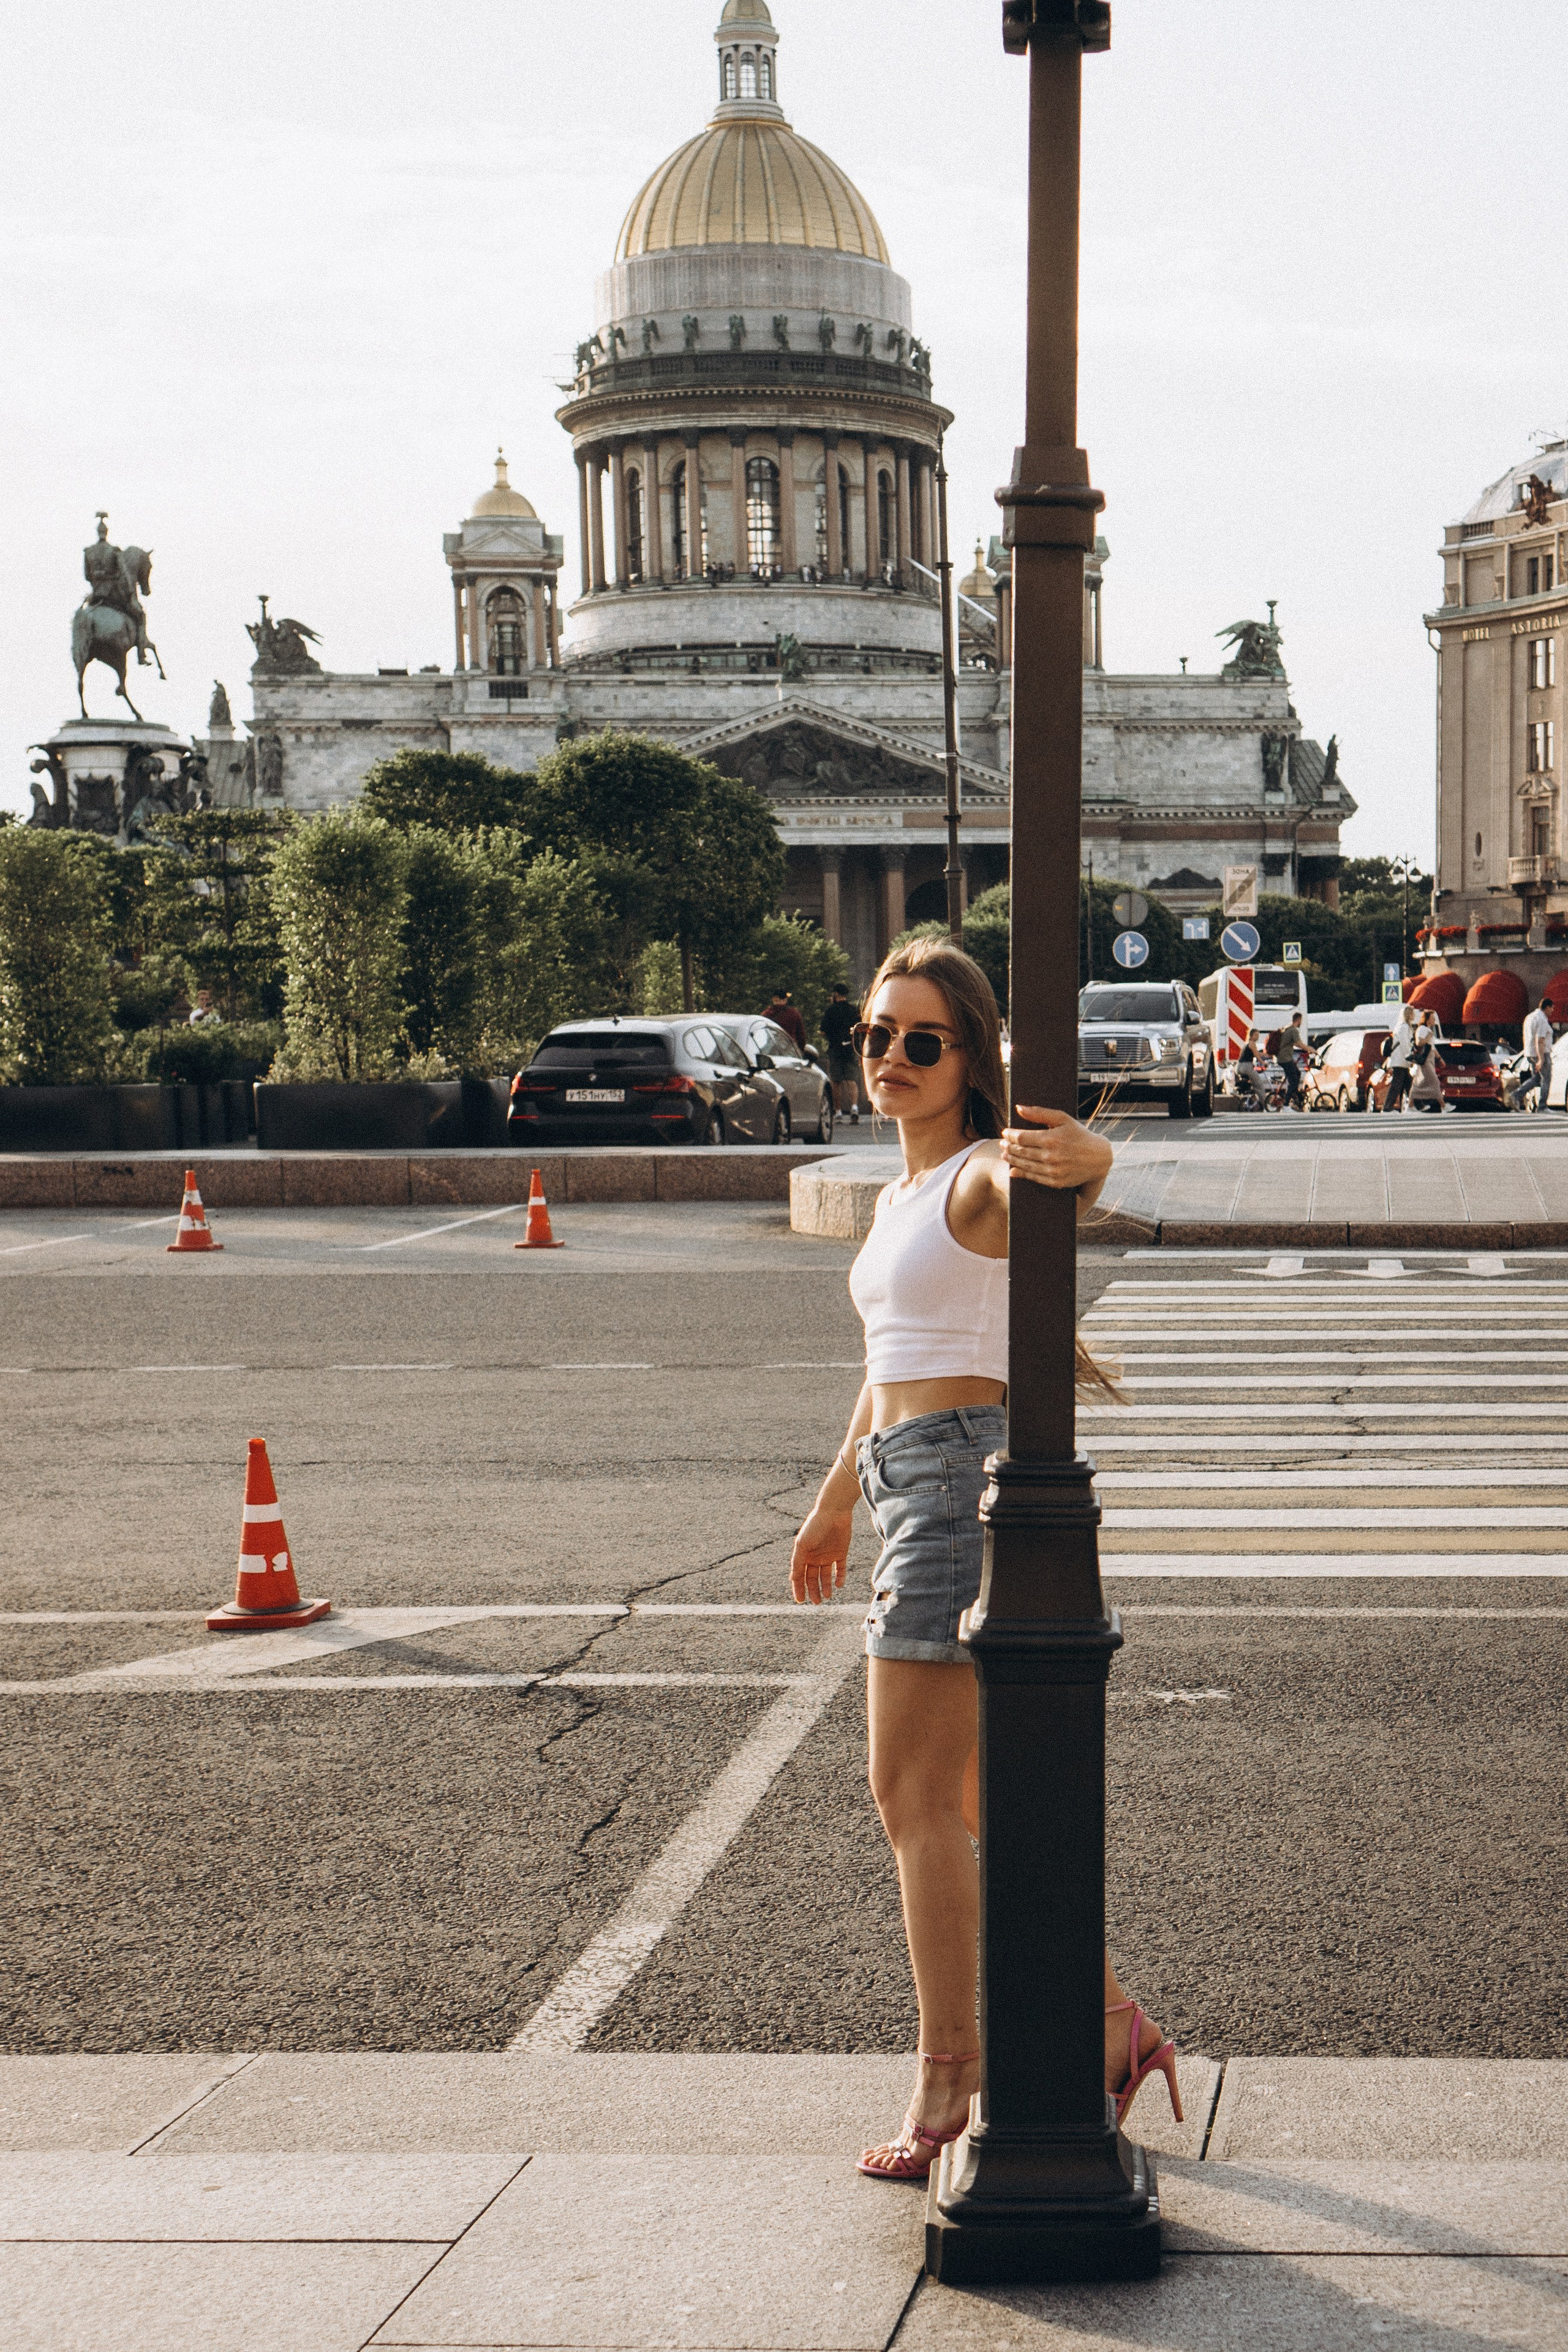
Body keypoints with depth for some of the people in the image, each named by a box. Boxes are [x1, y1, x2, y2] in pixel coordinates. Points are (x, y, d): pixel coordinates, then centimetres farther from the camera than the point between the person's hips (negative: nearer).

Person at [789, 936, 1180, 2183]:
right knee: (975, 1800, 15)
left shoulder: (983, 1177, -12)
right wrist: (836, 1499, 34)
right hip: (912, 1481, 10)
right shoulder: (902, 1193, 17)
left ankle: (947, 2080, 0)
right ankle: (1110, 2022, 23)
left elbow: (1057, 1187, -36)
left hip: (968, 1474, -10)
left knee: (916, 1798, -7)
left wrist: (1083, 1161, -60)